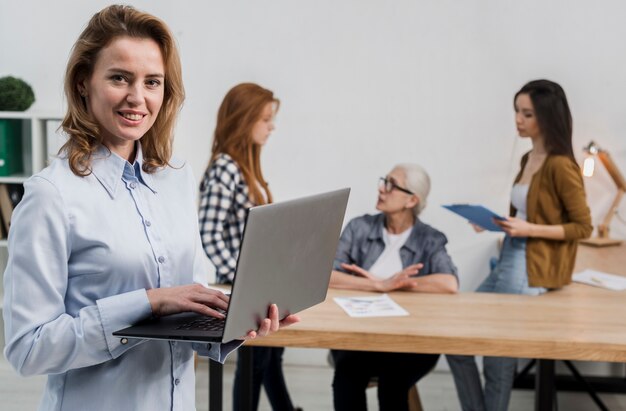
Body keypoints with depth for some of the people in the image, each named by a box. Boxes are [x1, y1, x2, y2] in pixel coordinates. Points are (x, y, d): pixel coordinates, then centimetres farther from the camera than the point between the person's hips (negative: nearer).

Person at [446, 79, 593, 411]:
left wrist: (530, 230, -21)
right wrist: (495, 222, 4)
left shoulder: (561, 165, -14)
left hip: (532, 271, -9)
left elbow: (582, 227, -12)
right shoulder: (528, 160, 12)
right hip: (508, 260, 9)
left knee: (499, 355, -3)